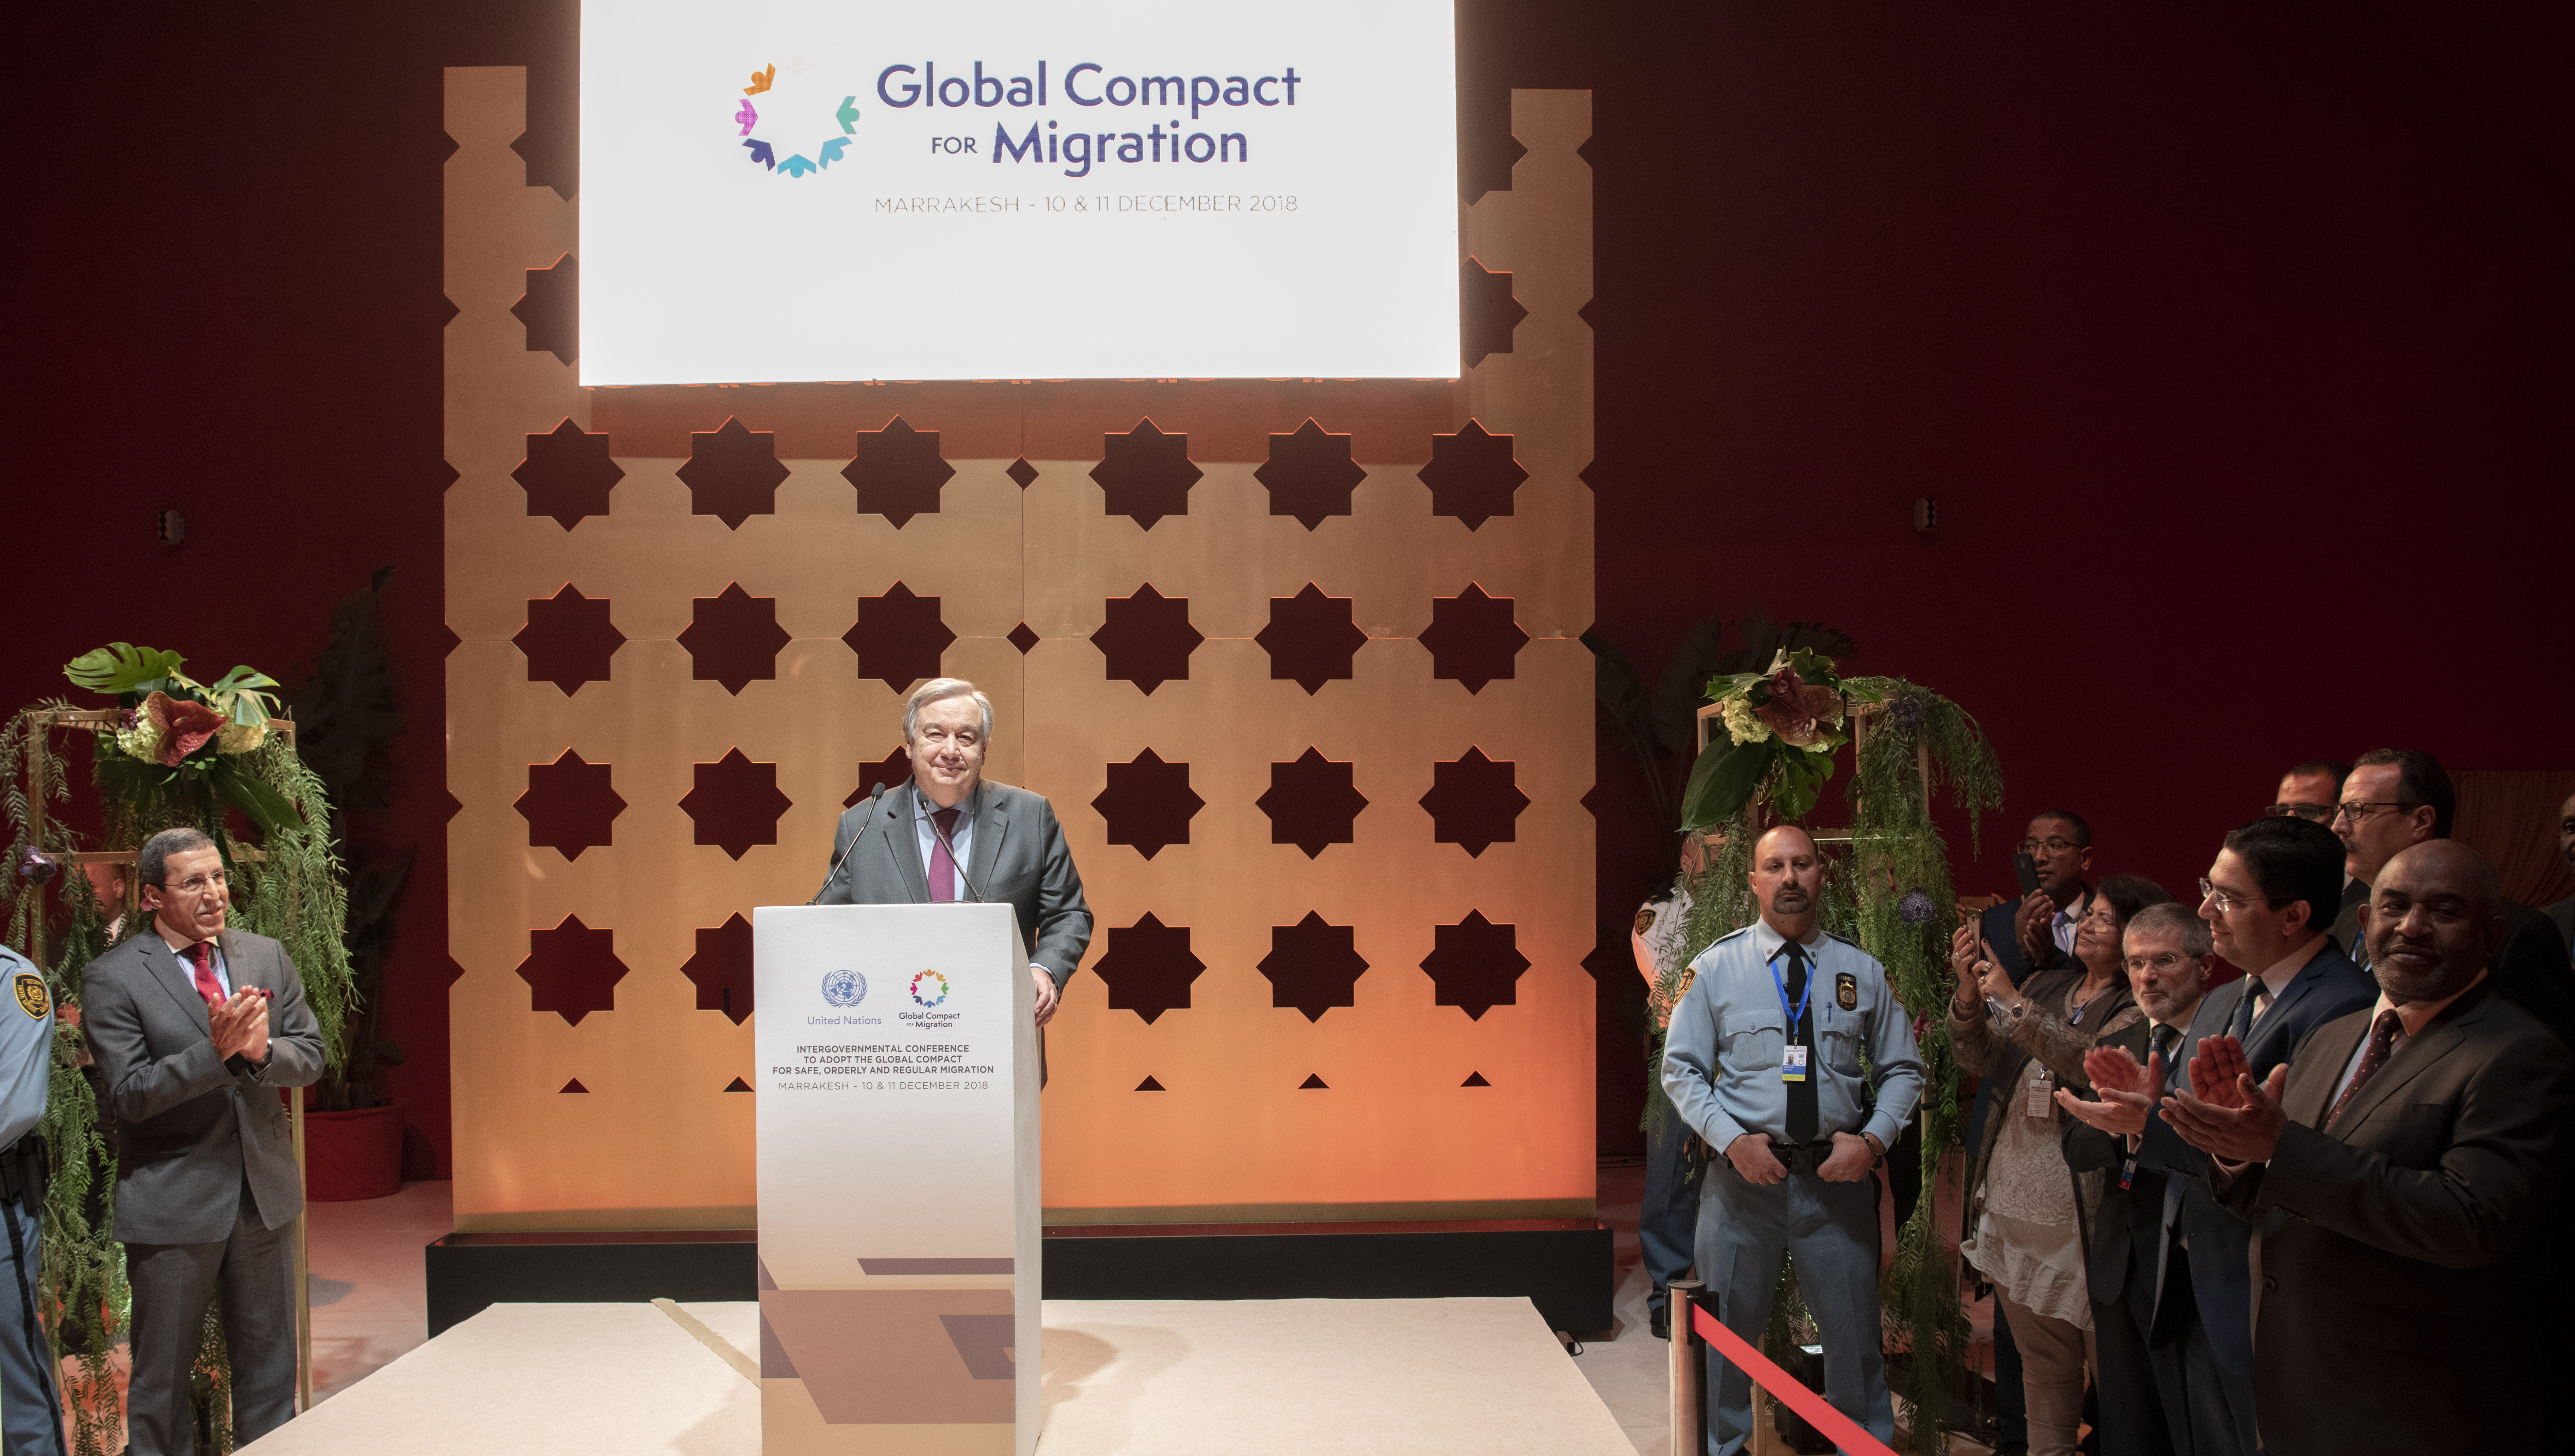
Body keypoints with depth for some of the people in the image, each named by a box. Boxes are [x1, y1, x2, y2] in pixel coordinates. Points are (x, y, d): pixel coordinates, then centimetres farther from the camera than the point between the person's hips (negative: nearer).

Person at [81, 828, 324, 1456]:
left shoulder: (266, 957, 6)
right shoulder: (112, 978, -8)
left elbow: (310, 1057, 4)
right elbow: (128, 1094, -14)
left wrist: (261, 1050, -18)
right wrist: (216, 1051, -27)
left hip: (265, 1189, 4)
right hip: (173, 1202, -4)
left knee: (270, 1367, 13)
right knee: (161, 1375, 9)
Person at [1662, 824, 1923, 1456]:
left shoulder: (1863, 971, 5)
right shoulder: (1716, 967, 0)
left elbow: (1902, 1069, 9)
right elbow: (1681, 1071, 0)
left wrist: (1874, 1139, -7)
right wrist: (1733, 1140, -13)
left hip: (1837, 1177, 1)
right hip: (1743, 1173, -1)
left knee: (1854, 1334, 10)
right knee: (1727, 1333, 11)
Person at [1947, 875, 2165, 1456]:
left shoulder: (2138, 1010, -7)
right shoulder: (2046, 986, 12)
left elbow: (2091, 1064, -24)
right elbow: (1981, 1060, 9)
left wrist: (2014, 1003, -24)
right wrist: (1970, 996, -8)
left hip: (2080, 1208, -6)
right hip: (2012, 1200, 6)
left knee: (2106, 1352, -4)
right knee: (2041, 1358, 15)